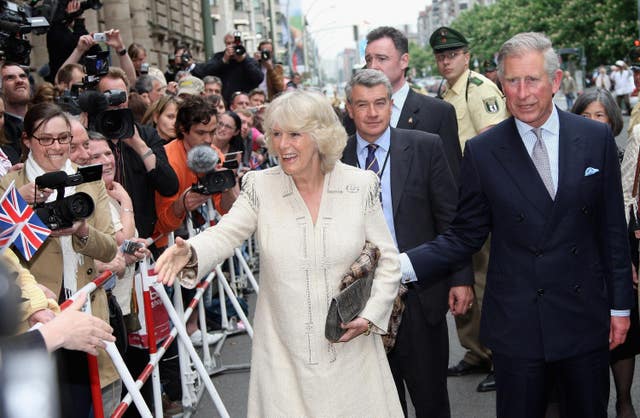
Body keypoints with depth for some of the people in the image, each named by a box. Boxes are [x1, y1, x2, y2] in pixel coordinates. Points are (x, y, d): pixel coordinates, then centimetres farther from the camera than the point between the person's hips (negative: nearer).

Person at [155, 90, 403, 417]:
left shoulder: (360, 185, -3)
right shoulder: (260, 187, -3)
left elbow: (387, 258, 2)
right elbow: (224, 235, -12)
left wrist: (371, 315, -9)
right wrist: (191, 252, -34)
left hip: (350, 345, 0)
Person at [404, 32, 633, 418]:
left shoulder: (596, 138, -2)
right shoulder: (482, 151, -5)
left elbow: (613, 228, 3)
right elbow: (466, 235, -1)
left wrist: (620, 305, 4)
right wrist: (405, 263, -16)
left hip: (586, 317, 2)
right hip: (517, 323, -1)